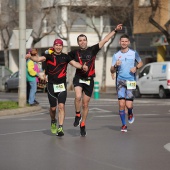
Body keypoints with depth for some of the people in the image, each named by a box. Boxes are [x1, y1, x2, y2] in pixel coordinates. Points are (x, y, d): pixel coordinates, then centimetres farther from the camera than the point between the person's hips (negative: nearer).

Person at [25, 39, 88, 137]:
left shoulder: (65, 57, 5)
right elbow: (39, 59, -16)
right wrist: (31, 57, -36)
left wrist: (82, 66, -27)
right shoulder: (49, 56, 0)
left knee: (61, 106, -11)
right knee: (53, 107, 8)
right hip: (51, 85, 0)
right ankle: (53, 121, 38)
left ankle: (60, 128, -11)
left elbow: (74, 63, -6)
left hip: (62, 85, 0)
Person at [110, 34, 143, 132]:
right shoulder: (116, 55, 7)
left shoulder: (134, 53, 3)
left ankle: (130, 113, 26)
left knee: (128, 105, -10)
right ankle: (124, 125, 6)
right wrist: (115, 65, -14)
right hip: (120, 81, 1)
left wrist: (136, 67, -5)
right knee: (121, 104, -7)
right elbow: (112, 71, 8)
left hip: (131, 81, -1)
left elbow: (141, 63, 17)